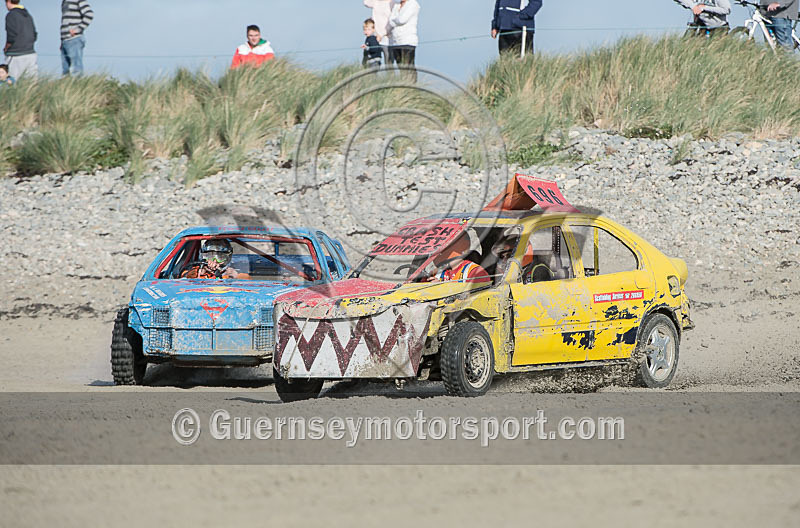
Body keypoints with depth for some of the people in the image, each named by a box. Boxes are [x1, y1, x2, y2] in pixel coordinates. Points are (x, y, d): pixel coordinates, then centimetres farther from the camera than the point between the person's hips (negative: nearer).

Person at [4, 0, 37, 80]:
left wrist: (6, 48, 1)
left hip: (16, 56, -7)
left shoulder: (11, 15, -10)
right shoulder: (28, 15, 14)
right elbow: (34, 36, 19)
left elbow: (11, 37, -16)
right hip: (31, 53, 7)